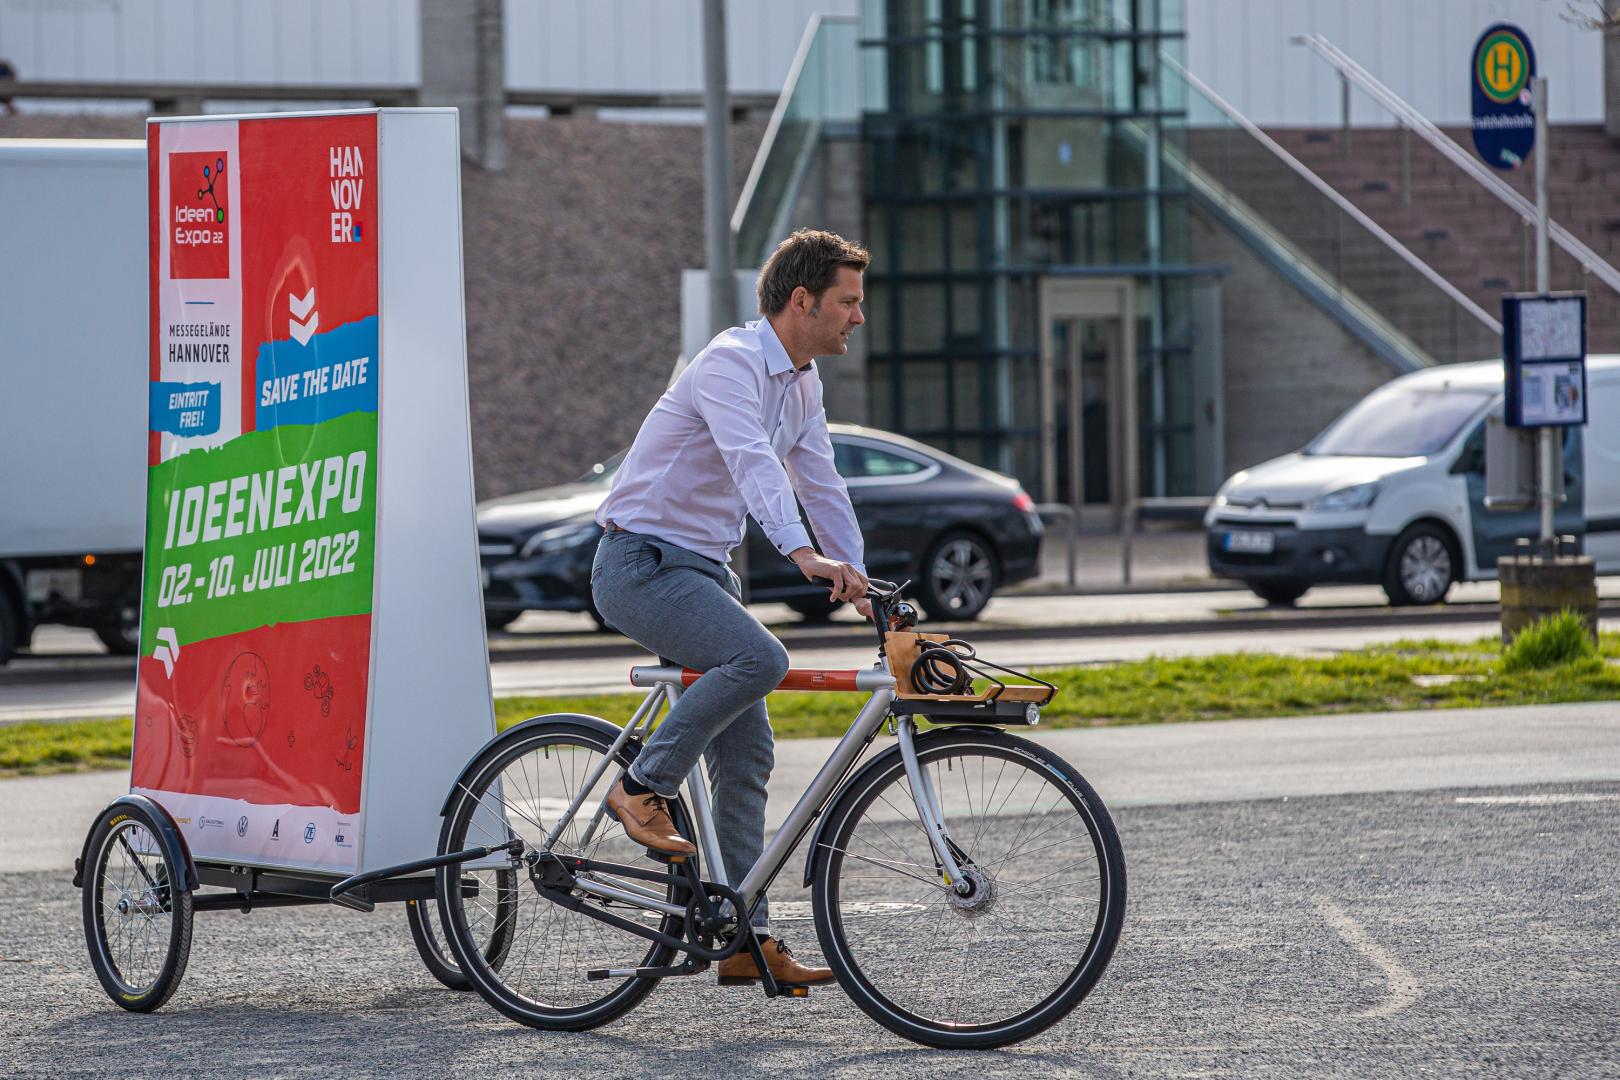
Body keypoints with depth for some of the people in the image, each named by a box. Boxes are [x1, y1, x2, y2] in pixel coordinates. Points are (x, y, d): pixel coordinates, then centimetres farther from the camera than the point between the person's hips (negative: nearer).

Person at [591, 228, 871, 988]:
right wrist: (804, 553, -49)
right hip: (642, 562, -9)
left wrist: (863, 587, 4)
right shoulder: (731, 363, -19)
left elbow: (821, 488, 15)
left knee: (747, 758, 3)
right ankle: (644, 788, -16)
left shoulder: (801, 384, 12)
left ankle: (748, 939, 6)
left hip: (702, 568, 9)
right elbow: (752, 463, -35)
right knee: (759, 657, -33)